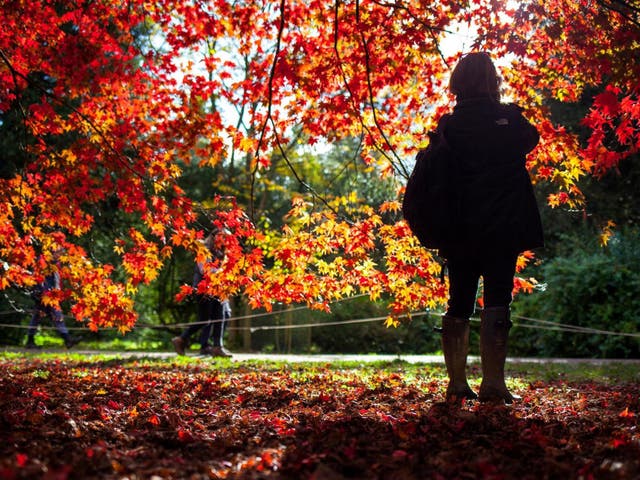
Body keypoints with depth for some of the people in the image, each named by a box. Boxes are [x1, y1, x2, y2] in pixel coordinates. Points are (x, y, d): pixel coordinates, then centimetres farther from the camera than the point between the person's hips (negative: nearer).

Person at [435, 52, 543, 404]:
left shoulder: (448, 125, 2)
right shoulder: (508, 118, -5)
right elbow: (531, 139, 14)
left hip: (458, 231, 3)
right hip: (502, 229, -3)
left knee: (458, 305, 10)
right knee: (496, 302, -2)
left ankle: (457, 383, 13)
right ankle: (493, 382, -8)